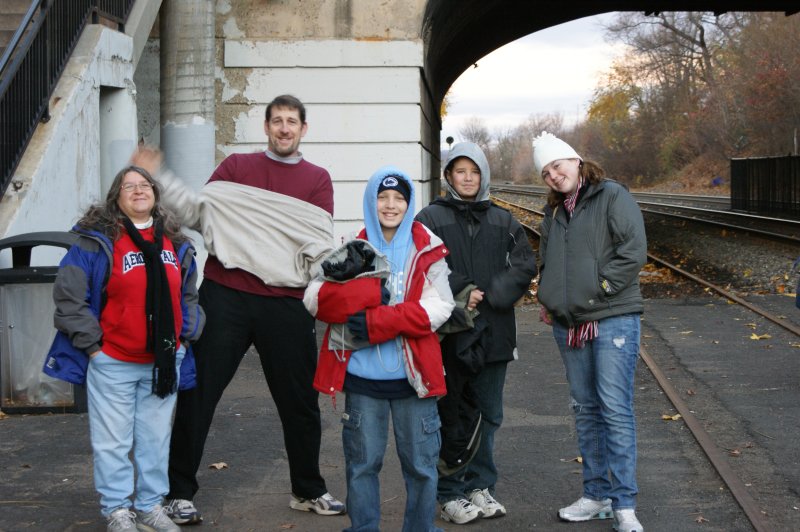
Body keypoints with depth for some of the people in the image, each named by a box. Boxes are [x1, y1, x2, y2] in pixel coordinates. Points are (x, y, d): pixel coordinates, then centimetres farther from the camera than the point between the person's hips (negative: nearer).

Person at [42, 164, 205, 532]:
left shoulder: (176, 245, 9)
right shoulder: (96, 242, -9)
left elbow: (188, 297, 20)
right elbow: (68, 296, -10)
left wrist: (186, 336, 8)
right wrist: (92, 345, -10)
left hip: (164, 362, 5)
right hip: (112, 363, -4)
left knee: (156, 438, 12)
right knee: (113, 440, 4)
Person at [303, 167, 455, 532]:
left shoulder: (427, 250, 1)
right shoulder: (353, 252, 6)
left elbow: (439, 307, -10)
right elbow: (314, 300, -4)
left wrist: (376, 321, -19)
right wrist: (368, 291, -20)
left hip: (412, 375, -1)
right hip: (362, 377, 1)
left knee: (420, 463, 9)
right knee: (362, 462, 11)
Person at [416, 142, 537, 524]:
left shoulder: (502, 221, 11)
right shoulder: (431, 218, -1)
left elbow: (525, 264, 2)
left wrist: (488, 295, -11)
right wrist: (460, 292, -20)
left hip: (493, 333, 4)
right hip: (448, 334, -4)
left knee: (488, 415, 12)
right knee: (450, 417, 4)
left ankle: (480, 486, 26)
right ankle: (450, 493, 15)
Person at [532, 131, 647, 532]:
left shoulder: (612, 197, -5)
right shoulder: (554, 212, 17)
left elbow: (633, 251, -13)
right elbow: (545, 262, 28)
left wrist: (597, 290, -14)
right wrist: (546, 299, 11)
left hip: (612, 319, -7)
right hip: (568, 324, 8)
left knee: (615, 409, -9)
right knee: (585, 410, 11)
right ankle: (597, 495, 20)